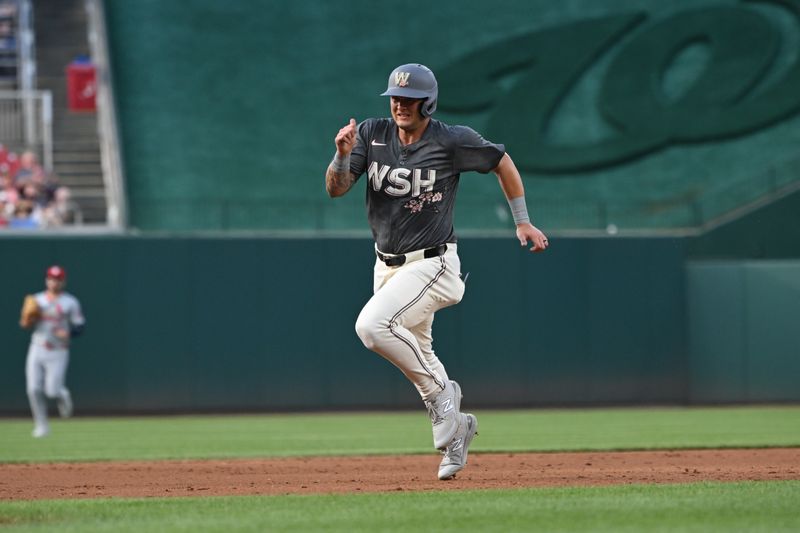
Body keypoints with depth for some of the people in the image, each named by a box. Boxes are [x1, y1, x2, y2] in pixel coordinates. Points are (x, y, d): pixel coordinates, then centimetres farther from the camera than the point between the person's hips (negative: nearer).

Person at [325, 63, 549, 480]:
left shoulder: (453, 141, -12)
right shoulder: (372, 134, -2)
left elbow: (502, 163, 4)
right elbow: (335, 189, -7)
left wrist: (522, 222, 4)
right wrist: (343, 154, -27)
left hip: (432, 263, -6)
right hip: (388, 266, 6)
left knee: (372, 325, -27)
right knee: (416, 356, 16)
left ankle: (440, 392, -10)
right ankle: (455, 428, 35)